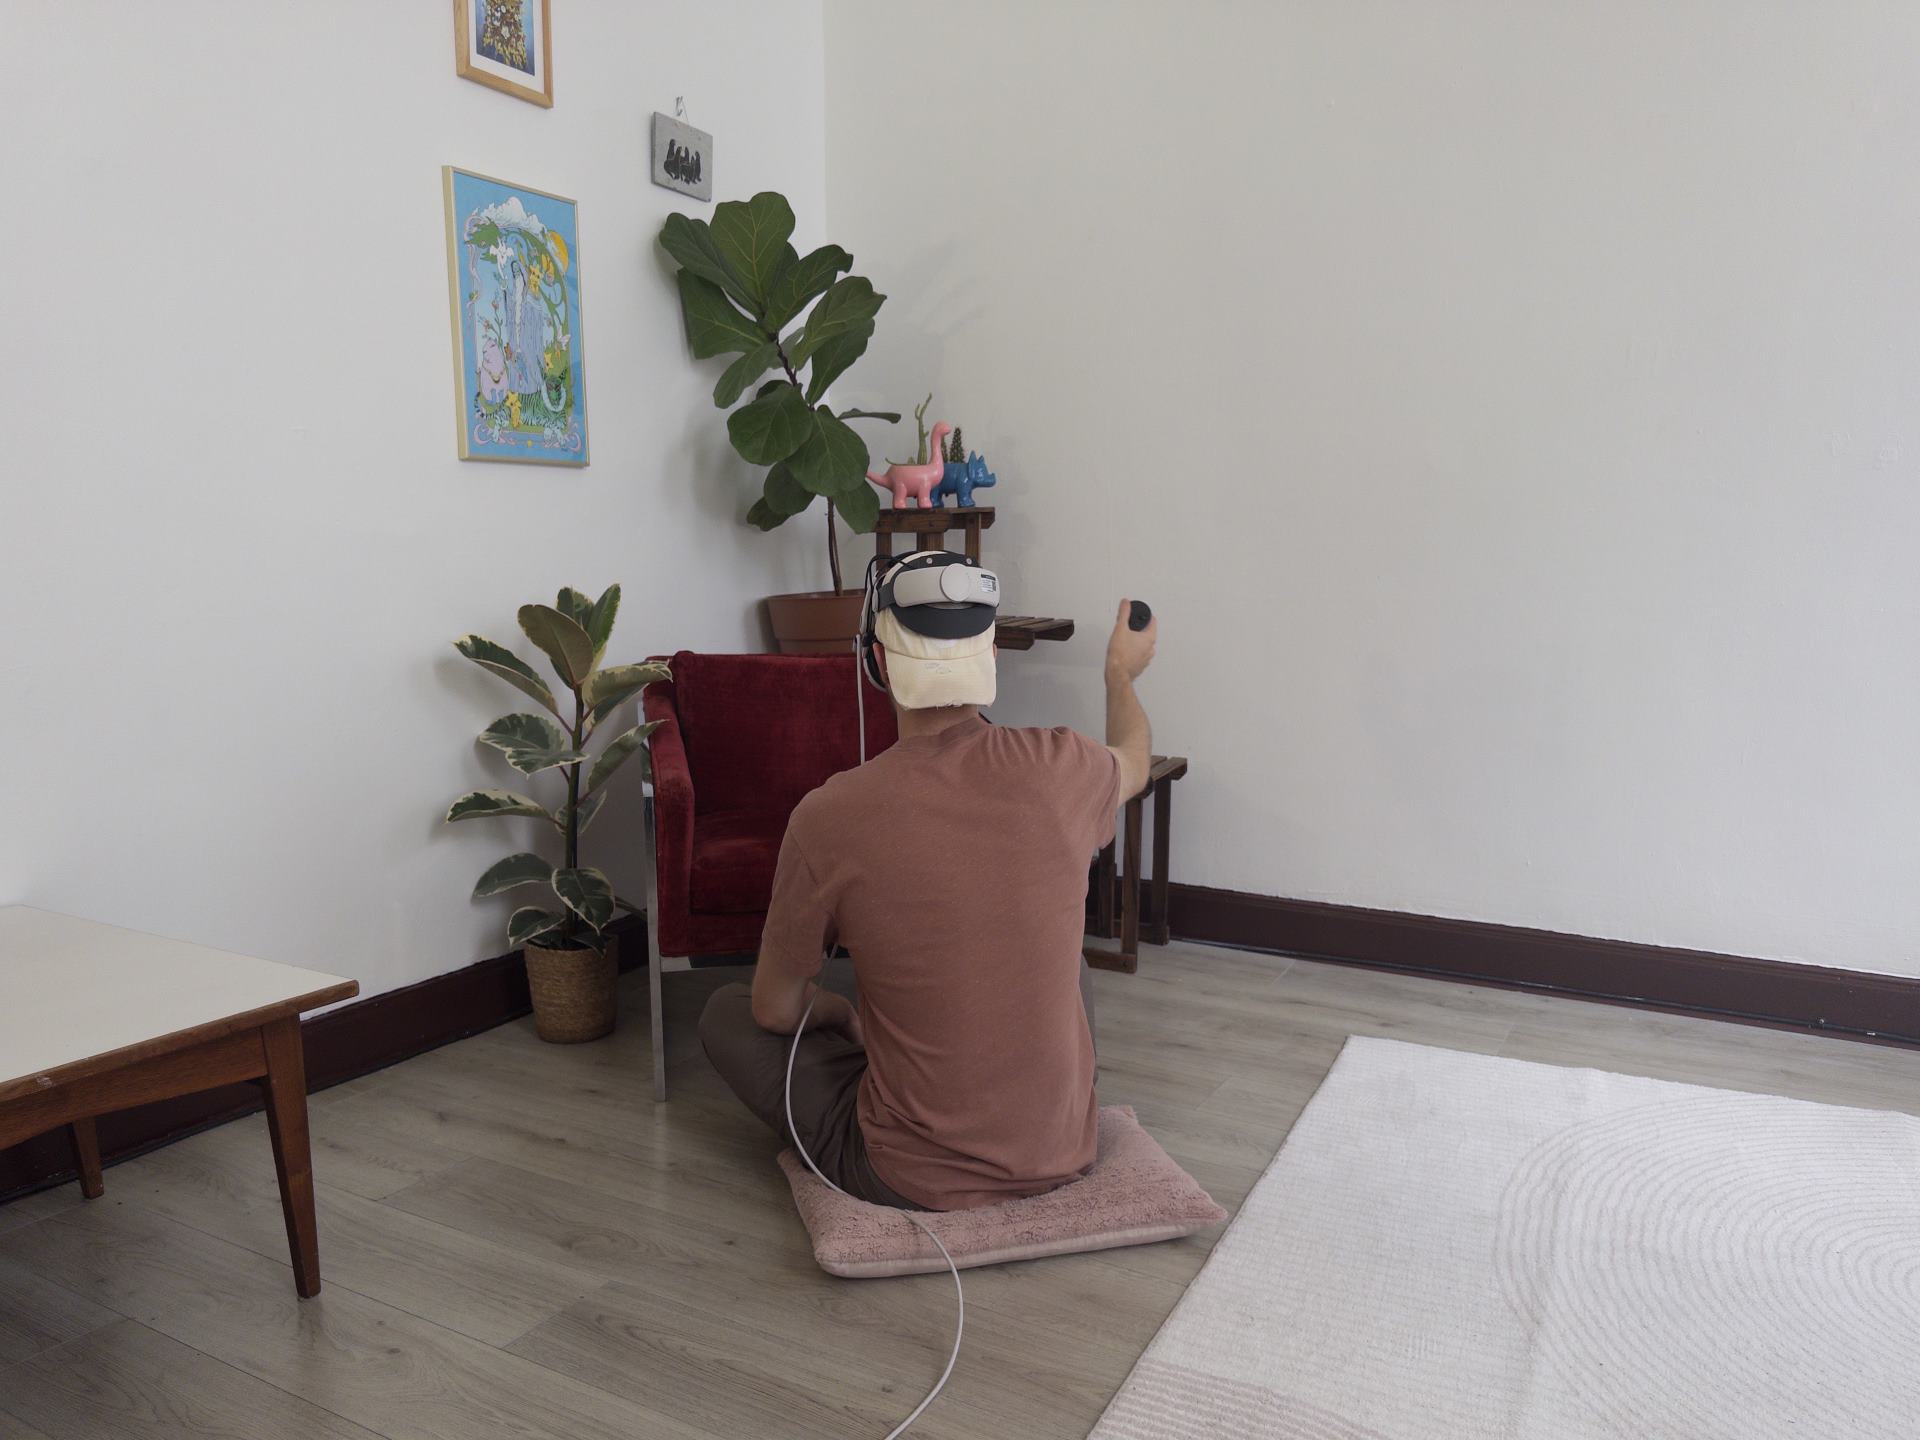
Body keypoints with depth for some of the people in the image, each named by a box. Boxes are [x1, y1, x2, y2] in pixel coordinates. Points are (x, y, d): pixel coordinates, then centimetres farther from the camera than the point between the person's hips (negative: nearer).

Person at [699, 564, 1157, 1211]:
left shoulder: (828, 816, -21)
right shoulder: (1060, 768, -14)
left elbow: (775, 1010, -6)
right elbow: (1133, 761, 15)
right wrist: (1122, 673, 35)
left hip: (911, 1179, -3)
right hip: (1064, 1155, 4)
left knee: (725, 1012, 16)